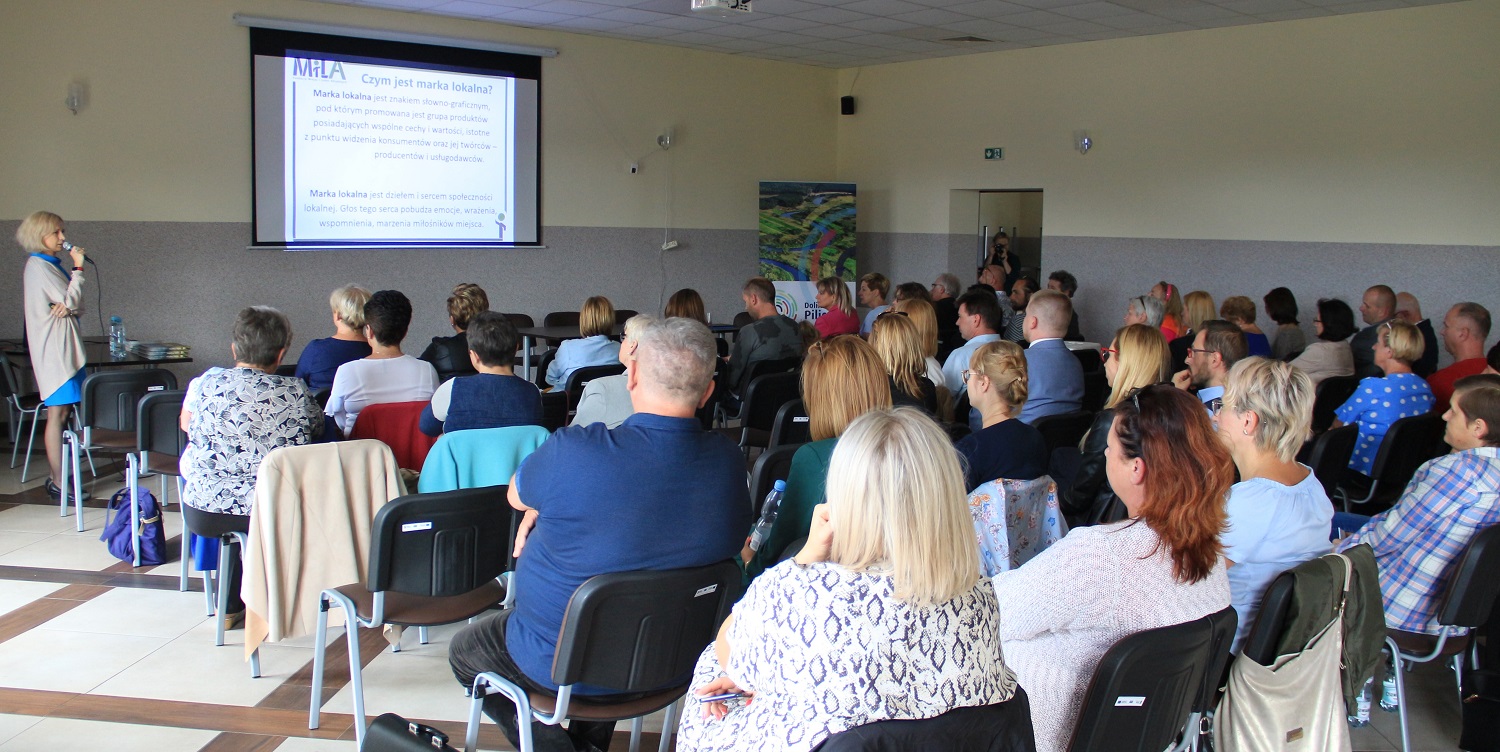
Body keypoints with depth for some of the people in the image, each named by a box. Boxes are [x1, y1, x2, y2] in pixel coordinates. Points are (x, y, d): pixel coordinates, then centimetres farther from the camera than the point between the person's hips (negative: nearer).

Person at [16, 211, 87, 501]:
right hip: (53, 349, -9)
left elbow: (77, 305, 11)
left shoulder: (54, 264, 17)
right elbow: (72, 301, -15)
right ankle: (58, 483, -7)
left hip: (66, 346, 9)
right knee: (58, 413, -9)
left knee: (63, 412, 10)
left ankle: (57, 477, 15)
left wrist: (68, 306, -12)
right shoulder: (38, 267, -11)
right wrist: (78, 268, -8)